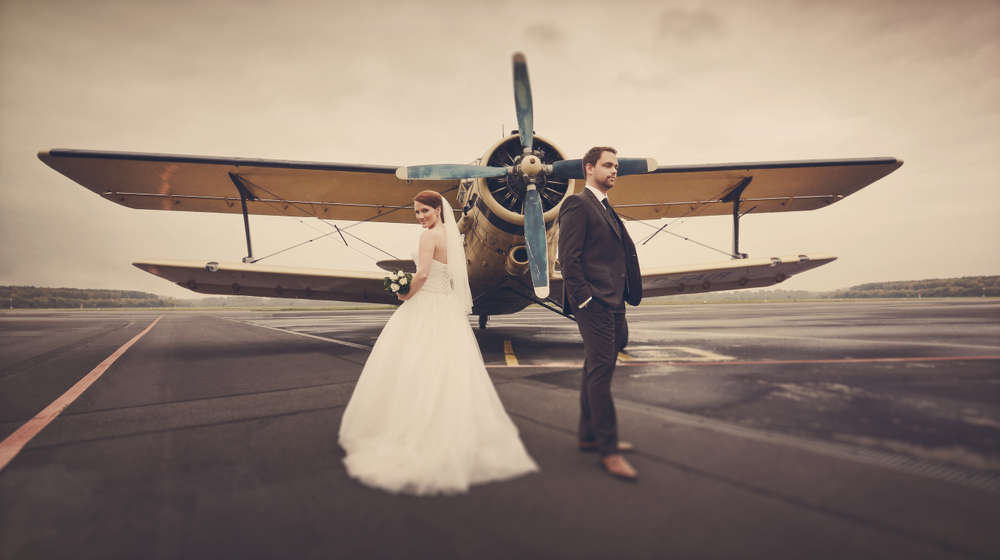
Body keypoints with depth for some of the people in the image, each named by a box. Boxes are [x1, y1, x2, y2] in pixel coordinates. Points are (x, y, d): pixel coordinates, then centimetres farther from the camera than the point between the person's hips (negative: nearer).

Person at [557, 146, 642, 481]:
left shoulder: (606, 209, 22)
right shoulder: (577, 205, -6)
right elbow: (568, 258, -14)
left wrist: (621, 302, 14)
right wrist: (584, 300, -18)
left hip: (611, 305, 9)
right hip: (594, 303, -9)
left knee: (596, 371, 15)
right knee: (601, 371, -7)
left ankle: (590, 435, 26)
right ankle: (608, 450, 0)